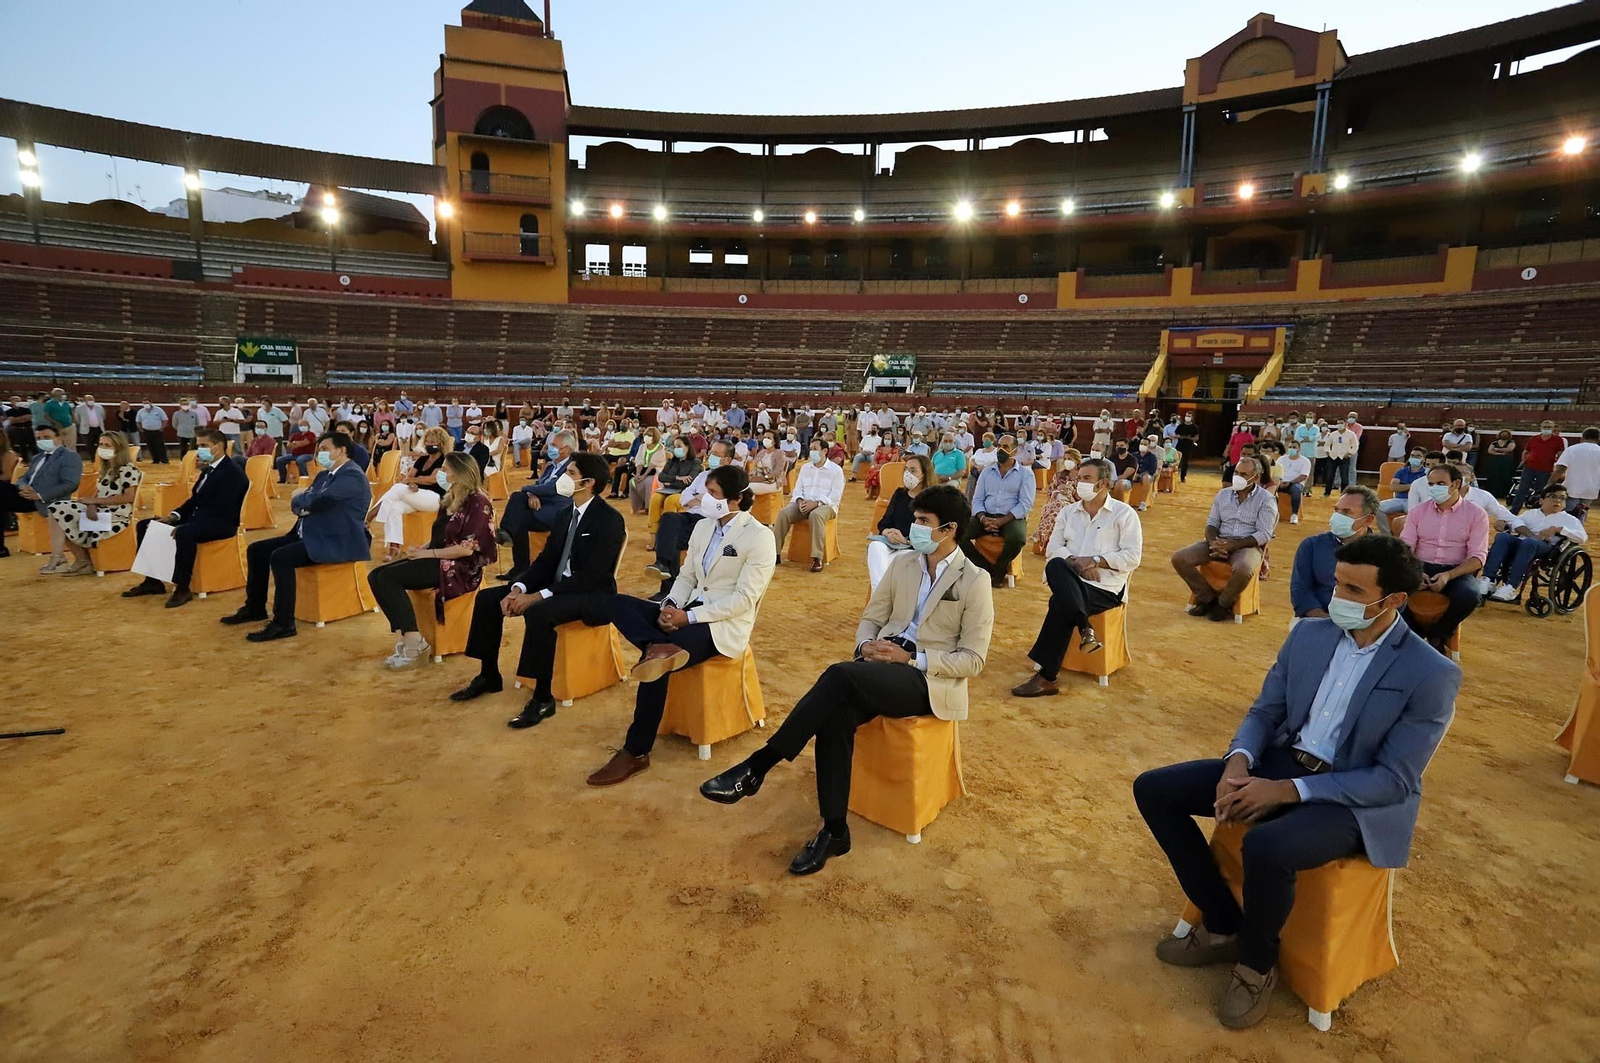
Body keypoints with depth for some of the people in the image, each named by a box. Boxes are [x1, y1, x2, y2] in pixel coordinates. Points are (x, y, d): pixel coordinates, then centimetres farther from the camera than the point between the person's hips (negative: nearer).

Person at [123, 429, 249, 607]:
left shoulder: (233, 473, -16)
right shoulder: (208, 469, 16)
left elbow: (220, 511, -24)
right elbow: (195, 499, 20)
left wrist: (185, 526, -29)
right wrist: (175, 515, 0)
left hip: (219, 524, -11)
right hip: (198, 518, 11)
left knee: (183, 533, -39)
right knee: (144, 526, 6)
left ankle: (182, 588, -25)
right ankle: (153, 580, 8)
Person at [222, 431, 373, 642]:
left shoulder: (352, 476, -15)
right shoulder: (324, 475, 17)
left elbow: (318, 501, -27)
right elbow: (297, 505, 17)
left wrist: (299, 497, -4)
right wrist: (301, 502, -8)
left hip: (339, 543, -11)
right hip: (311, 536, 11)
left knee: (280, 557, -28)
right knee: (256, 550, 9)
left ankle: (284, 623, -23)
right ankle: (255, 607, 22)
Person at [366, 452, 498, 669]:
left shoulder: (478, 503, -13)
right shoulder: (449, 500, 14)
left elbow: (468, 548, -19)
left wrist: (427, 554, -14)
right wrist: (421, 549, 0)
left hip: (461, 568, -9)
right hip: (437, 559, 9)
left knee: (388, 577, -21)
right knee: (375, 576, -6)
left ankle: (414, 643, -17)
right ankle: (406, 637, -12)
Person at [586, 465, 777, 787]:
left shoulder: (759, 536, -12)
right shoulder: (703, 527, 11)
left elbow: (743, 599, -17)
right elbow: (687, 576, 13)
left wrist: (689, 617, -21)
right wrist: (670, 605, -9)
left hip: (726, 624, -7)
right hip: (689, 612, 8)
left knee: (655, 664, -28)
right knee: (617, 604, -12)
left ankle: (635, 753, -13)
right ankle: (660, 648, -41)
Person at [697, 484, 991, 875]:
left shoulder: (974, 581, -4)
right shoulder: (902, 563, 12)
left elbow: (973, 660, -6)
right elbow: (870, 619, 17)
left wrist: (911, 658, -16)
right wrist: (866, 645, -7)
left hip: (929, 680, -5)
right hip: (880, 666, 5)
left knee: (840, 675, -33)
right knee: (835, 714, -29)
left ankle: (757, 767, -27)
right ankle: (834, 830, -18)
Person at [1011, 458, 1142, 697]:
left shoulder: (1124, 513, 2)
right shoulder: (1068, 512, 16)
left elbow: (1133, 557, -6)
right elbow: (1052, 548, 7)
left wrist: (1094, 560, -15)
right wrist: (1075, 561, -13)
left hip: (1106, 587, -4)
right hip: (1070, 582, 4)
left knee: (1060, 604, -30)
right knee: (1056, 566, -31)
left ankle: (1047, 677, -22)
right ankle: (1085, 629, -33)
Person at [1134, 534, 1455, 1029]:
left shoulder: (1432, 675, -14)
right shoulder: (1309, 634, 3)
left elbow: (1394, 779, -16)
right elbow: (1265, 711, 7)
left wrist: (1286, 790, -23)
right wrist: (1238, 762, -15)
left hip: (1357, 800, -6)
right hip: (1279, 763, 6)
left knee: (1267, 846, -37)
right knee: (1153, 789, -8)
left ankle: (1257, 964, -3)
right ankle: (1223, 926, 7)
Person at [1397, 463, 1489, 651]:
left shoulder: (1476, 514, 1)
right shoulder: (1417, 511, 7)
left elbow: (1478, 556, -6)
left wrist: (1449, 575, -24)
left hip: (1457, 571, -1)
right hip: (1422, 568, 1)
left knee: (1469, 595, -35)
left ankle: (1437, 635, -4)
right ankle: (1414, 632, -3)